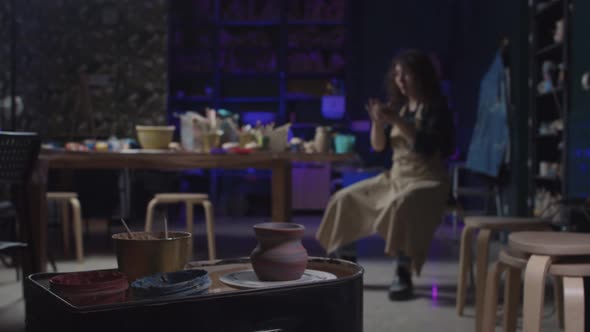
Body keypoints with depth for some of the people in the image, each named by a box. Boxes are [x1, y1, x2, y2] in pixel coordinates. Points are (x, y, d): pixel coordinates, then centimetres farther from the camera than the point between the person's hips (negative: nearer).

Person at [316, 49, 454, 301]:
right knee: (345, 199, -4)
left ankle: (403, 276, -32)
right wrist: (378, 122, -10)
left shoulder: (436, 107, -8)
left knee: (401, 205, -39)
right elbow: (378, 146, 8)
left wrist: (397, 122, -26)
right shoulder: (398, 105, 10)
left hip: (427, 181, -7)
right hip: (395, 177, 7)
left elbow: (426, 146, -22)